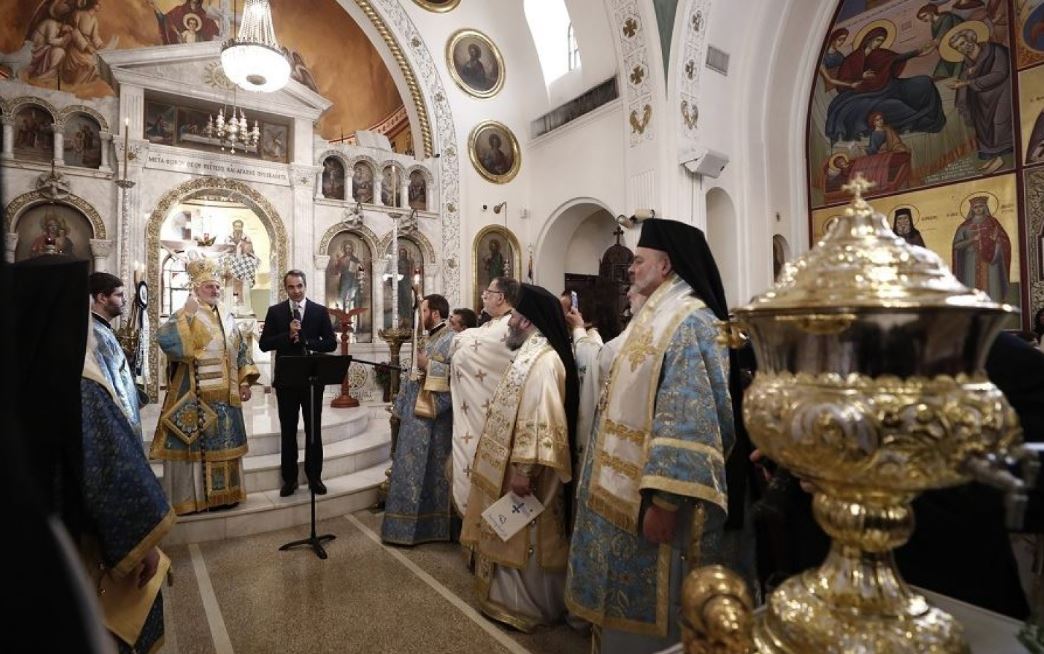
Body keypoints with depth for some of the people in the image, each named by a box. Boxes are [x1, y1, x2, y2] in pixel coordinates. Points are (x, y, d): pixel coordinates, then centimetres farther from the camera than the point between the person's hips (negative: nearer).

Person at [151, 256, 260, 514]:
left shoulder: (226, 316, 12)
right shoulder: (186, 315, -5)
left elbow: (241, 350, 15)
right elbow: (164, 337, -24)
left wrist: (244, 381, 7)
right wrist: (187, 313, -26)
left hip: (225, 394, 6)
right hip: (196, 394, -6)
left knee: (223, 442, 11)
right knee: (196, 442, -1)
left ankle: (223, 492, 22)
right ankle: (191, 497, 10)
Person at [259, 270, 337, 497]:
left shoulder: (320, 311, 2)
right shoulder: (275, 311, 3)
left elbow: (331, 343, -3)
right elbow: (264, 344, -3)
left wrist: (305, 341, -15)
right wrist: (288, 335, -18)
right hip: (286, 379, 1)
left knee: (314, 430, 8)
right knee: (288, 431, 10)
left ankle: (315, 477, 20)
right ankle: (289, 478, 21)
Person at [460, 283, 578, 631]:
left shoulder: (543, 360, -23)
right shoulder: (530, 355, 10)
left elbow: (542, 421, -28)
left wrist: (524, 469, -27)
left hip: (523, 471, -10)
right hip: (509, 465, 10)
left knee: (523, 540, 6)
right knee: (511, 536, 21)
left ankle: (523, 606, 23)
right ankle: (513, 595, 36)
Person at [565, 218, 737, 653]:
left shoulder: (690, 323, -18)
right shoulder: (653, 318, 13)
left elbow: (691, 420, -26)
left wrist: (665, 500, -28)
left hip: (647, 498, -10)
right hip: (622, 491, 10)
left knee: (645, 615, 8)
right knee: (623, 604, 22)